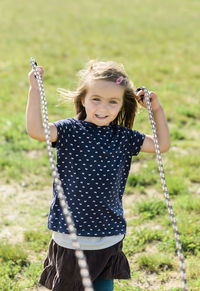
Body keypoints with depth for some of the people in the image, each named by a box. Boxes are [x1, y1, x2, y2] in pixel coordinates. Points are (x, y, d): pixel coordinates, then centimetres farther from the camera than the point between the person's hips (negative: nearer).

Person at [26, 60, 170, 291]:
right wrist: (35, 89, -28)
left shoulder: (123, 137, 2)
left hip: (109, 236, 3)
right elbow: (35, 130, -26)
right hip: (71, 235, -3)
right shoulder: (70, 130, -9)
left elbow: (162, 145, 10)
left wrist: (157, 110, 2)